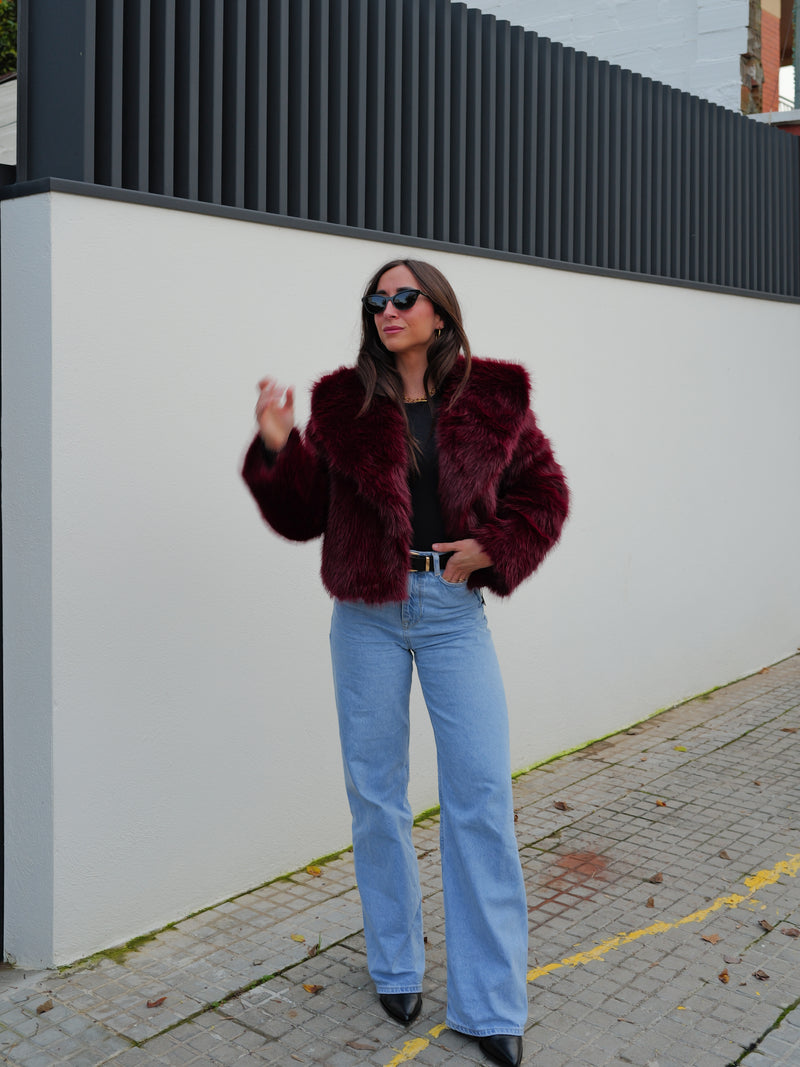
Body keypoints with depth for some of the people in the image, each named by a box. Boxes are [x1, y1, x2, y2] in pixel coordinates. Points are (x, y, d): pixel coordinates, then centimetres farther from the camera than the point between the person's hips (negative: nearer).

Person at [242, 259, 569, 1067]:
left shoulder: (493, 400, 1)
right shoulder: (344, 404, 1)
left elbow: (542, 492, 9)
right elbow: (303, 514, 3)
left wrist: (494, 548, -7)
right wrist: (277, 447, -13)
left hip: (453, 611, 0)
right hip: (368, 614, 1)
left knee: (481, 798, -2)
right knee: (376, 794, 9)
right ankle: (395, 968, 30)